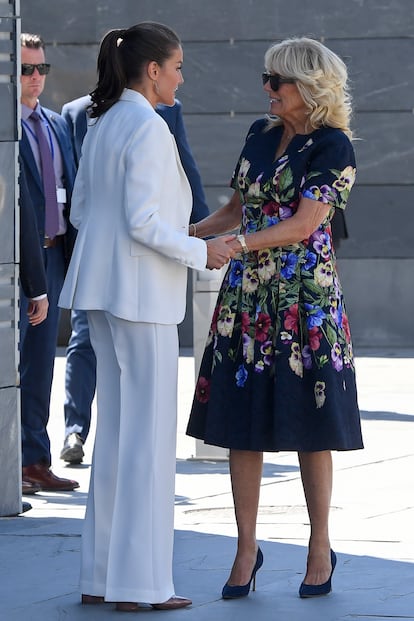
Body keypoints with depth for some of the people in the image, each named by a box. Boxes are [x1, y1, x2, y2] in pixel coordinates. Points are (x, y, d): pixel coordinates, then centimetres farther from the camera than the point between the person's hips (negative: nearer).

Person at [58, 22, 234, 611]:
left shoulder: (102, 124, 12)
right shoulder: (148, 127, -15)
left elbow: (80, 211, 16)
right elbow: (142, 221, -21)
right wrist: (200, 251, -9)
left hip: (102, 287, 9)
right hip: (142, 294, -9)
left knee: (115, 428, 12)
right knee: (149, 432, -4)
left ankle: (102, 574, 15)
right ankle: (139, 582, -2)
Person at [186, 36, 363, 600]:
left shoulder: (332, 146, -7)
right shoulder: (261, 135, 12)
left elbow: (305, 223, -15)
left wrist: (240, 244, -24)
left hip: (305, 298, -5)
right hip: (247, 295, 5)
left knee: (309, 425, 1)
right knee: (243, 424, 2)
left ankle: (321, 548, 12)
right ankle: (246, 548, 9)